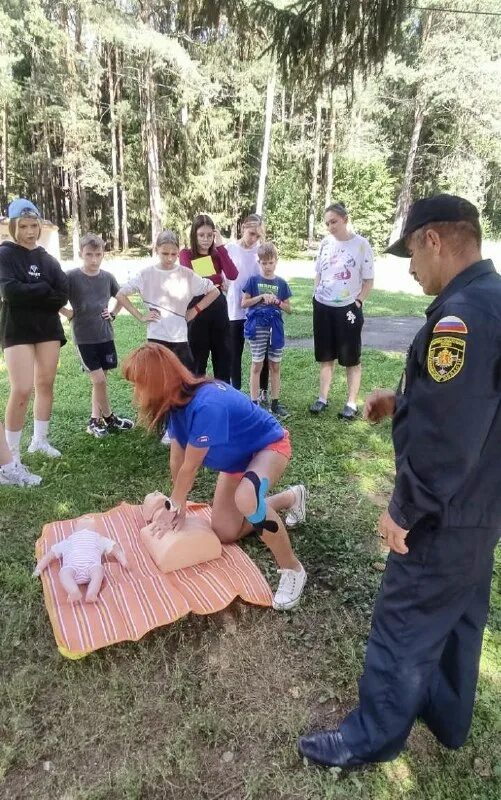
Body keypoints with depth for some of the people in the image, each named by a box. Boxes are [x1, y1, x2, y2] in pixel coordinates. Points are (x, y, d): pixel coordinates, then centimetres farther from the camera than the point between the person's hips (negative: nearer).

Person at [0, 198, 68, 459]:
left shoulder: (47, 259, 11)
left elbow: (63, 293, -2)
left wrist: (29, 293, -11)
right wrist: (44, 290, -9)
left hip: (47, 327, 5)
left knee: (46, 384, 8)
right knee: (22, 389, -13)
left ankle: (39, 440, 22)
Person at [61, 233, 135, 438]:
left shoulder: (107, 277, 3)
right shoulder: (71, 277, -10)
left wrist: (113, 313, 7)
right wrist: (70, 314, -11)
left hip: (105, 336, 4)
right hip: (84, 338, -4)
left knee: (101, 379, 10)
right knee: (98, 380, -5)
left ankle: (95, 420, 22)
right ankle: (109, 418, 15)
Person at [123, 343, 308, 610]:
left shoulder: (206, 406, -40)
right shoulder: (177, 401, -14)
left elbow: (190, 467, -26)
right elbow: (177, 461, -3)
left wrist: (174, 503, -9)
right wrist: (179, 504, 7)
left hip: (269, 446, -8)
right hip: (237, 457, 8)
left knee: (246, 497, -40)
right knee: (225, 534, 11)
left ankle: (292, 569, -18)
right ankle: (291, 497, 31)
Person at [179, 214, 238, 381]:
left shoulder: (217, 253, 9)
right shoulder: (186, 254, -1)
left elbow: (233, 275, -9)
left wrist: (221, 247, -10)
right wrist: (217, 279, -9)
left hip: (219, 307, 4)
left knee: (223, 353, 10)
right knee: (197, 356, 4)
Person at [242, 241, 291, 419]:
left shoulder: (281, 283, 7)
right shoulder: (253, 280, 1)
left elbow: (288, 309, 10)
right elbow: (244, 303, -3)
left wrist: (277, 301, -10)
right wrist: (262, 296, -13)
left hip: (275, 328, 3)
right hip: (257, 327, -2)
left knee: (275, 366, 8)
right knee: (257, 365, 2)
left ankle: (275, 403, 16)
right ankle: (254, 402, 8)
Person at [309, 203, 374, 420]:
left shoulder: (361, 244, -8)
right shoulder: (325, 243, 5)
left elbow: (369, 281, -4)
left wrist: (357, 303, -11)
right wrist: (317, 296, 7)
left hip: (348, 308, -4)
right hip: (322, 307, 4)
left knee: (351, 359, 4)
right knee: (325, 356, 12)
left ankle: (352, 403, 12)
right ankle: (323, 398, 23)